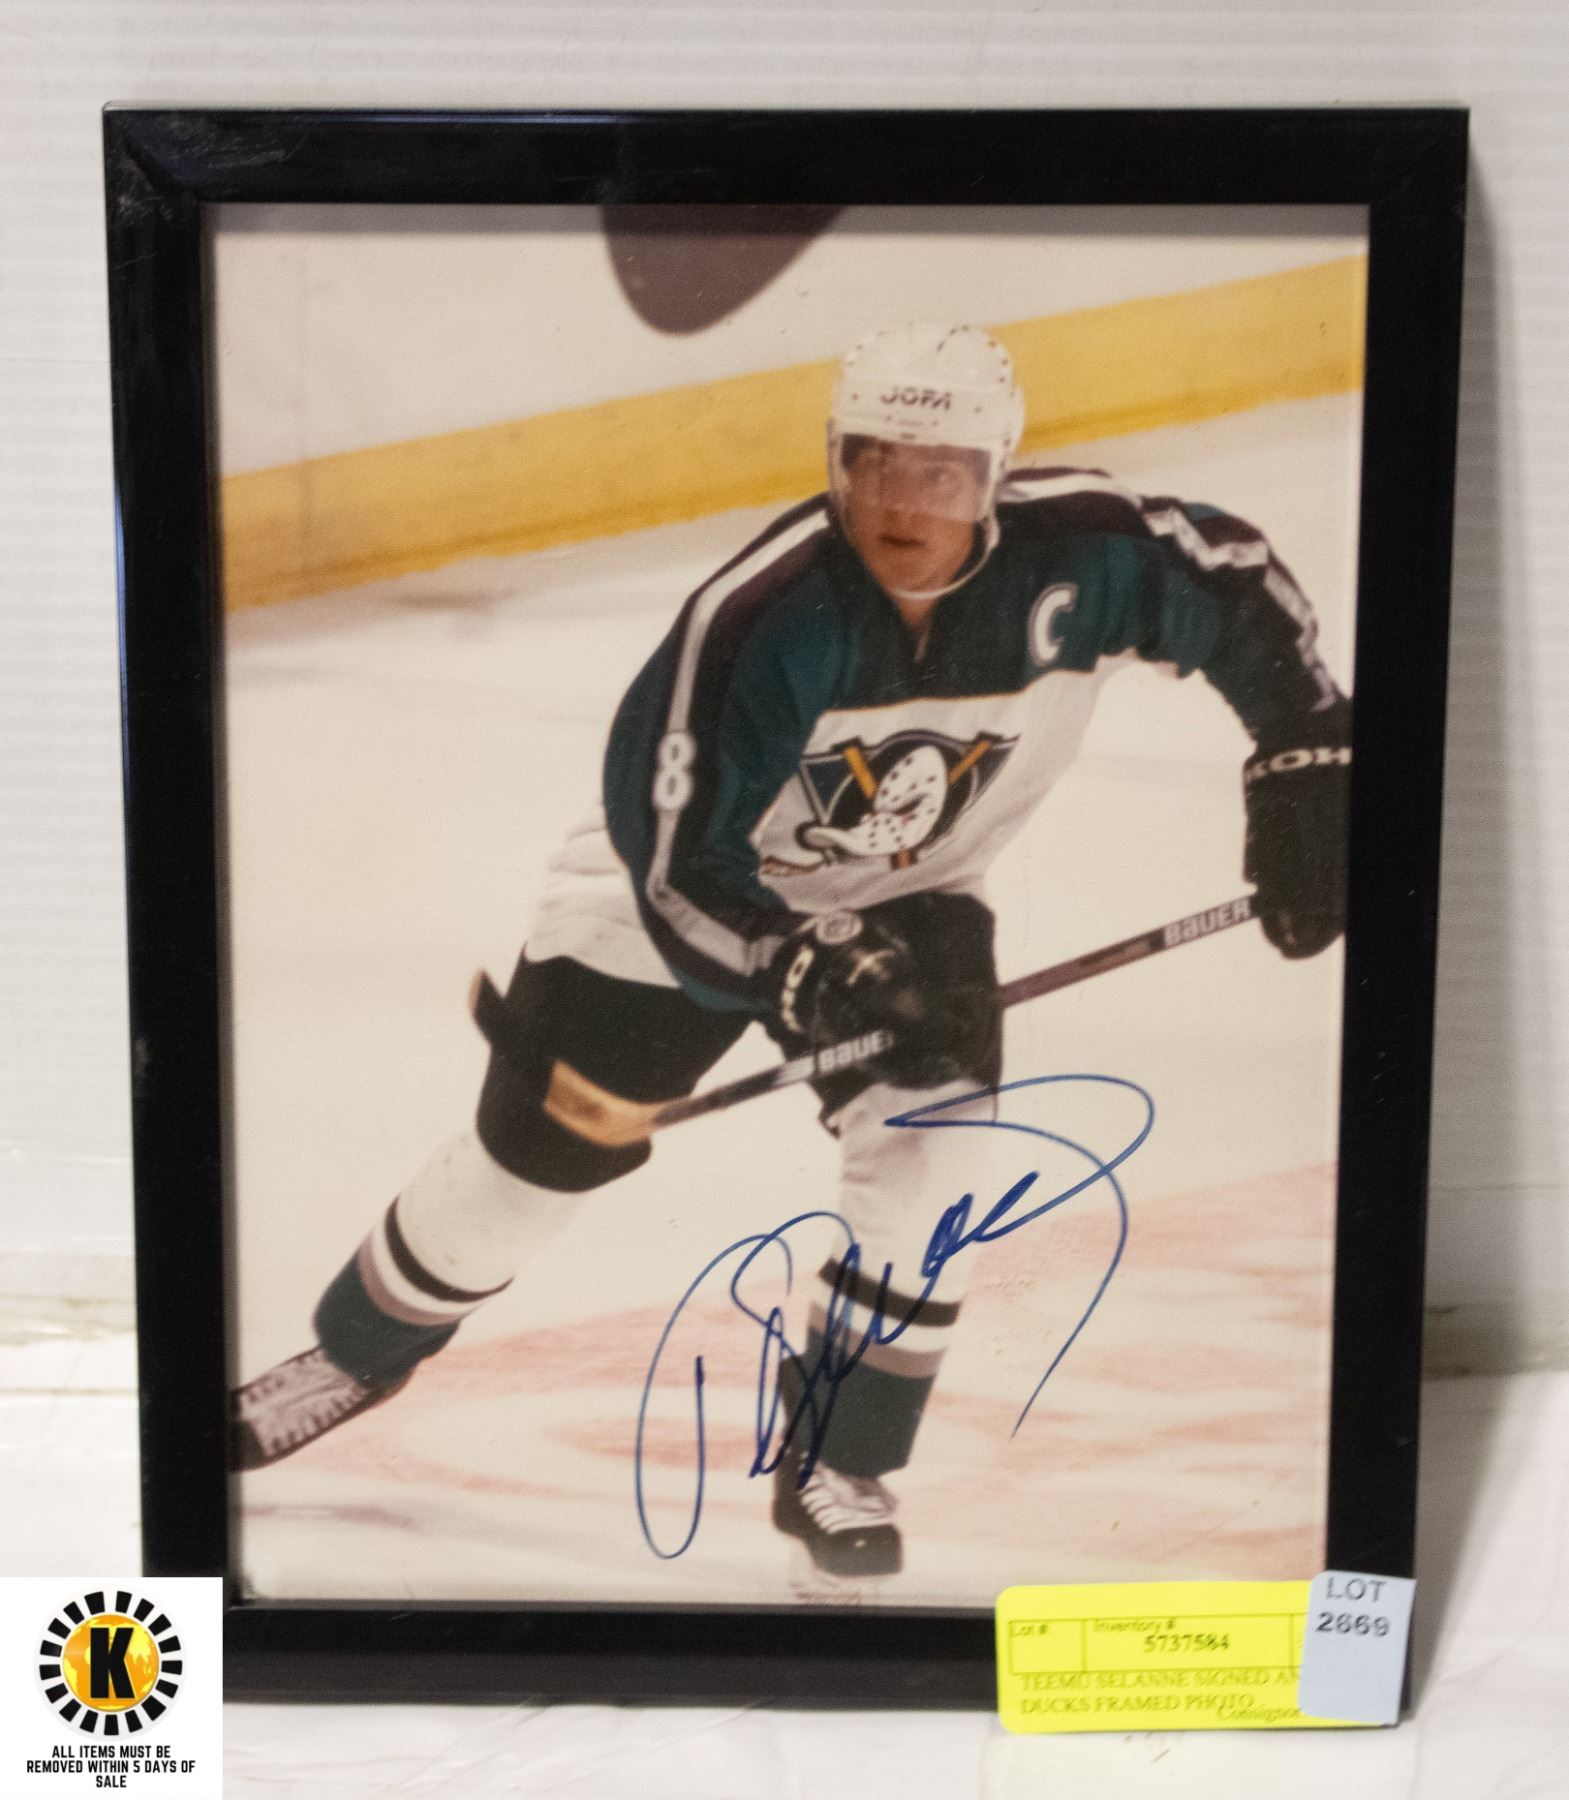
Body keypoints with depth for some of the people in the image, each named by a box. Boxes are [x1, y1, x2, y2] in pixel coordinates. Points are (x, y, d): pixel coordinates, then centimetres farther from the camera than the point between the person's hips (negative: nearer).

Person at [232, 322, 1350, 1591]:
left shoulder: (1073, 551, -24)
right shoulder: (760, 618, -34)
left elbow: (1237, 584, -6)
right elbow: (678, 870, -30)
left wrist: (1307, 762, -13)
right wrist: (809, 974, -40)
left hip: (911, 899, 3)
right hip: (690, 886, -2)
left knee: (926, 1162, -16)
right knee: (528, 1161, 5)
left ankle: (836, 1469, 7)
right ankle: (356, 1356, 34)